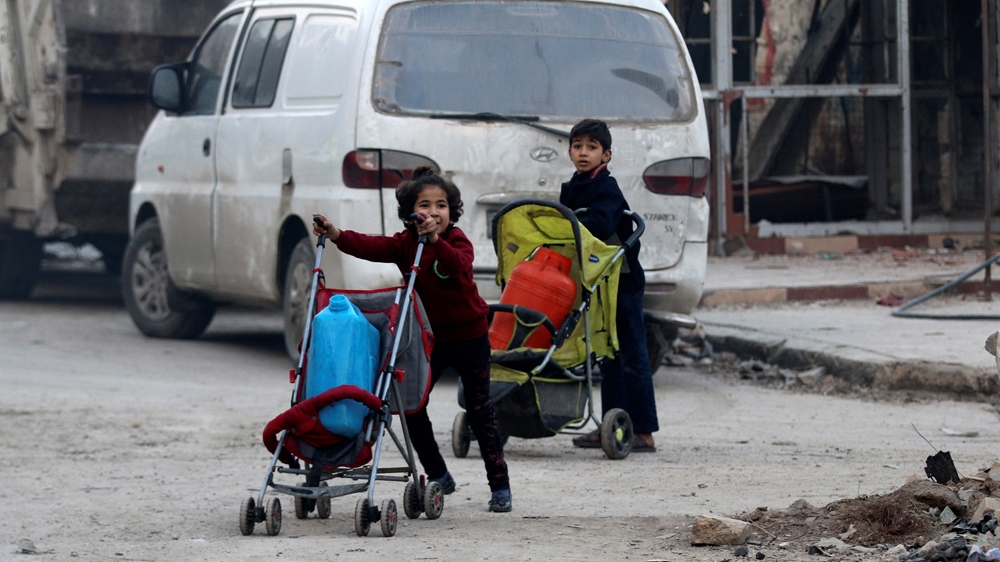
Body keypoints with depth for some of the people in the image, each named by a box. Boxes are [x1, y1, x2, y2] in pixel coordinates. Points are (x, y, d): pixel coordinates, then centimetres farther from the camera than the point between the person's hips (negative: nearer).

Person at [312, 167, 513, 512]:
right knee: (411, 404, -2)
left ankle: (500, 485, 9)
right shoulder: (405, 244, -6)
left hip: (468, 337, -4)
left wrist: (435, 239, -59)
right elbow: (372, 248, -23)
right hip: (428, 338, 4)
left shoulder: (457, 242, -17)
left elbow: (458, 265, -40)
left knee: (480, 410, 1)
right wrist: (337, 236, -41)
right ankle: (438, 477, 14)